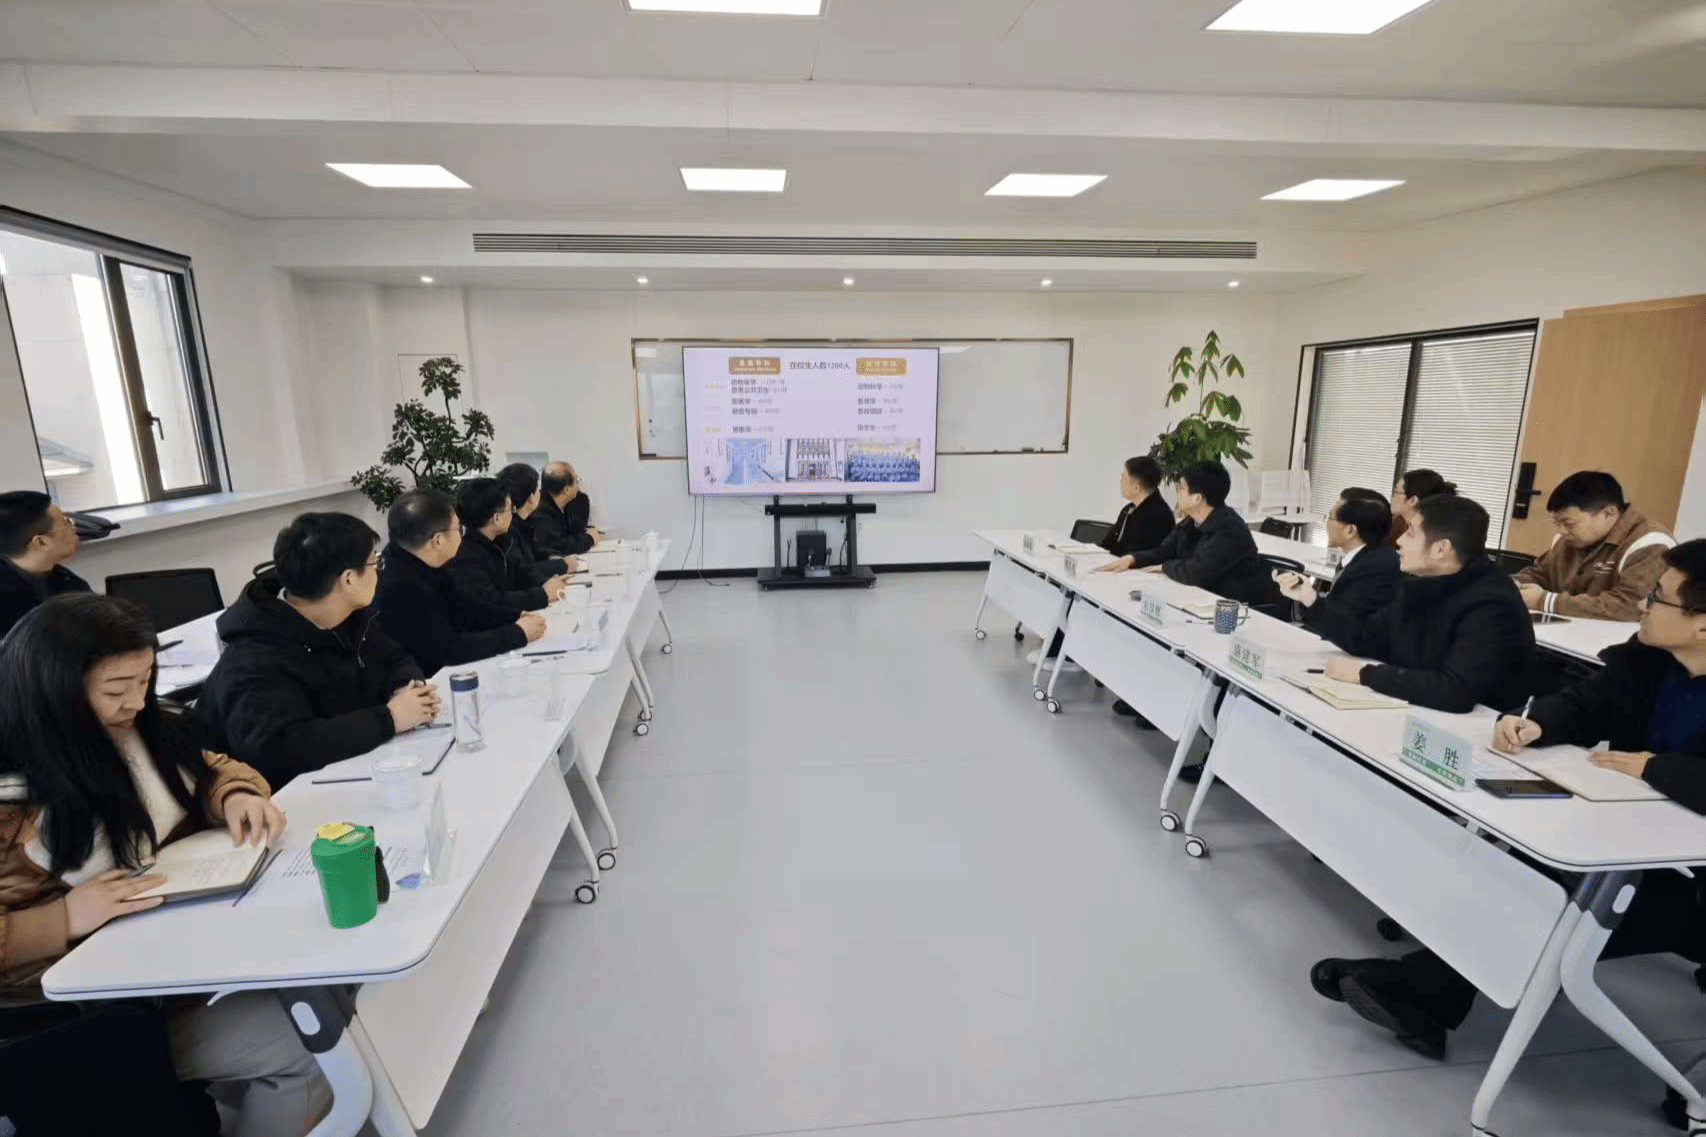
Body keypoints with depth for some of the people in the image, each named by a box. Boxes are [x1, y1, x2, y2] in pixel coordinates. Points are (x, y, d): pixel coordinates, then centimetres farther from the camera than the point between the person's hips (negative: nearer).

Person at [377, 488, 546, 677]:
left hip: (441, 671, 7)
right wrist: (519, 633, -18)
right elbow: (449, 649, -26)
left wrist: (517, 618, -2)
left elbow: (461, 609, 9)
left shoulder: (419, 565, -3)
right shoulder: (400, 587, -28)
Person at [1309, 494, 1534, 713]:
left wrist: (1365, 674, -27)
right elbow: (1367, 640, 11)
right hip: (1414, 715, 7)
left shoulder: (1492, 606, -23)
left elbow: (1456, 692, -34)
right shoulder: (1418, 584, 1)